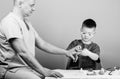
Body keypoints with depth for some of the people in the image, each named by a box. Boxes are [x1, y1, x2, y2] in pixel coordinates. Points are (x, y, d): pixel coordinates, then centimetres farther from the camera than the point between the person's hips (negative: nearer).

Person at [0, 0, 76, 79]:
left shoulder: (26, 23, 15)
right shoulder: (10, 22, -15)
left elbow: (42, 44, 17)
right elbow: (23, 52, -22)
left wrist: (66, 52, 8)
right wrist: (44, 71, -23)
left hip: (28, 66, 9)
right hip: (11, 69, -8)